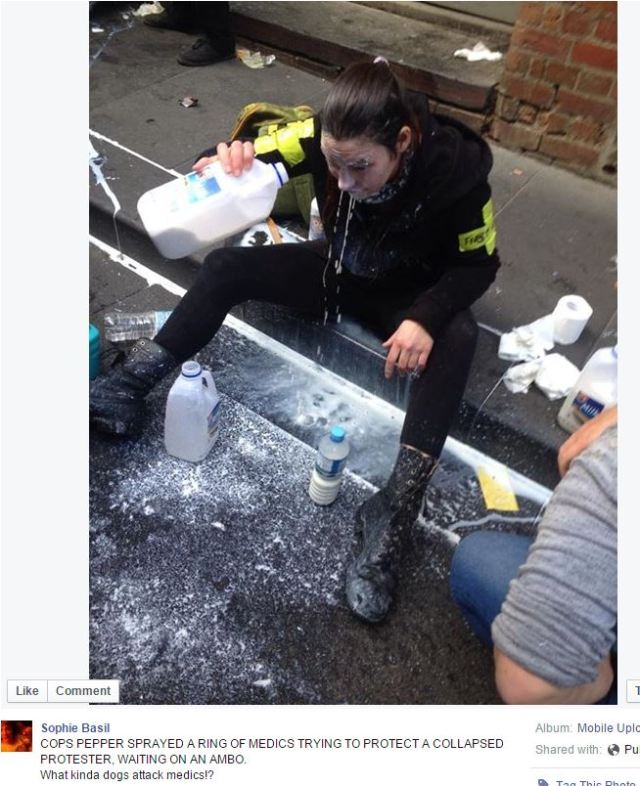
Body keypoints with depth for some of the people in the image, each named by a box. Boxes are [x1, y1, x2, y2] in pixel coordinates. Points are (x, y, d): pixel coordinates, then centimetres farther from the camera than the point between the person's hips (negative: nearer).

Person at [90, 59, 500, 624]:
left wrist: (426, 317, -35)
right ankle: (129, 385, -14)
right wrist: (225, 164, -42)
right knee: (228, 265, -12)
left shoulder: (455, 168, -28)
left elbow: (480, 263, -17)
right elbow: (250, 155, -17)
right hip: (337, 269, 3)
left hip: (407, 294, -3)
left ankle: (393, 511, -38)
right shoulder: (325, 136, -22)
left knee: (456, 337, -34)